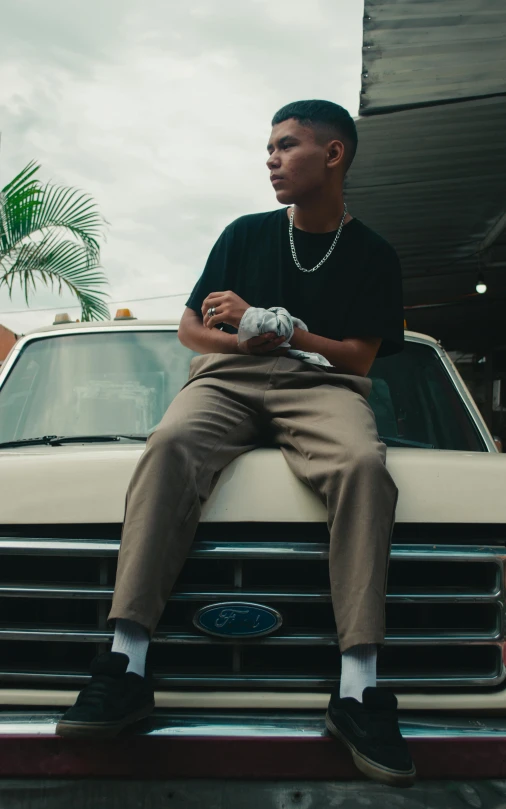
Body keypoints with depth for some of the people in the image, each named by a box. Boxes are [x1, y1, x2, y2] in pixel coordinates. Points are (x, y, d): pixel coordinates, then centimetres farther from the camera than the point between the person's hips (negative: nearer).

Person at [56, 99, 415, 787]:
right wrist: (241, 339, -4)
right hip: (229, 378, 2)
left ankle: (359, 687, -37)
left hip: (321, 385, -1)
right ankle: (127, 665, -38)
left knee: (364, 463, -37)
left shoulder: (373, 257, 14)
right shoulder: (246, 234, 20)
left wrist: (265, 322, -3)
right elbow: (189, 329, 18)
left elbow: (360, 356, 4)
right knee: (170, 443, -34)